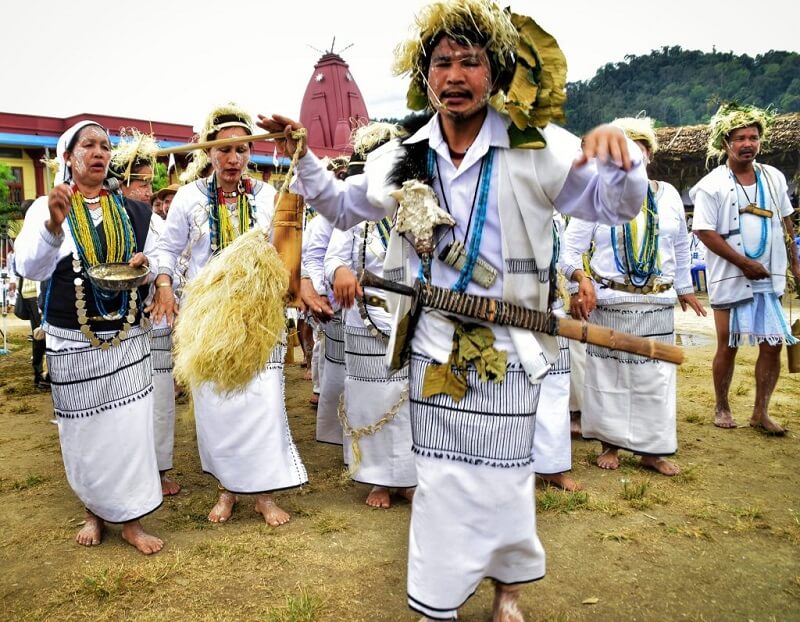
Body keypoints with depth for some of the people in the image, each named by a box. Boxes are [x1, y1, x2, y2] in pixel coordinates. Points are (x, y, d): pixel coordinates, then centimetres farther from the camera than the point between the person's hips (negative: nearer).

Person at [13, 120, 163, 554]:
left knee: (129, 426, 2)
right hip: (73, 342, -2)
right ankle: (94, 511, 30)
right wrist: (54, 225, -38)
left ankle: (130, 520, 14)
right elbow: (29, 268, -19)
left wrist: (145, 264, -10)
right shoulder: (47, 207, -4)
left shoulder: (129, 210, 6)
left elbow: (155, 257, 15)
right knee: (85, 430, 9)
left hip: (127, 338, 2)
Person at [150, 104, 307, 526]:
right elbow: (168, 248, 8)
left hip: (257, 315, 0)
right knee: (214, 402, 5)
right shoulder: (190, 197, 1)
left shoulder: (267, 196, 2)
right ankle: (227, 488, 24)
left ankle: (265, 493, 11)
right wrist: (164, 285, -8)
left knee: (263, 398, -5)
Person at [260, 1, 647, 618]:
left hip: (507, 346, -2)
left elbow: (617, 203, -3)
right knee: (440, 477, 11)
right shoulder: (402, 158, 4)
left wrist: (618, 153, -24)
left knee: (504, 475, 9)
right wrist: (303, 156, 5)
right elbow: (343, 206, 18)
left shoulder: (538, 148, -7)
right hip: (433, 345, 3)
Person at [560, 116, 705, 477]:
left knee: (655, 377, 6)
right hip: (608, 303, -3)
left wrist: (684, 289, 21)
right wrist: (581, 277, -22)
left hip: (658, 305, 3)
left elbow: (680, 247, 17)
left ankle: (651, 450, 18)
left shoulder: (668, 195, 8)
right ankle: (611, 444, 20)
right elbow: (571, 247, -4)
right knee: (608, 375, 5)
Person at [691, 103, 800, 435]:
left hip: (770, 277, 5)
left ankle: (761, 412, 17)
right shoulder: (711, 185, -8)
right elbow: (704, 232, -13)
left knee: (773, 345, 4)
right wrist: (744, 263, -15)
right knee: (728, 346, 4)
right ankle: (722, 408, 22)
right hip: (730, 278, -4)